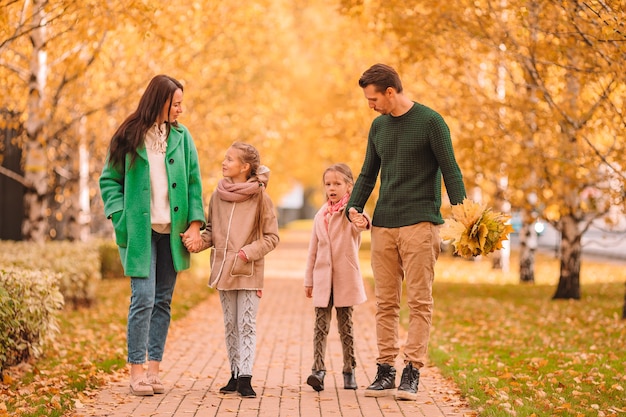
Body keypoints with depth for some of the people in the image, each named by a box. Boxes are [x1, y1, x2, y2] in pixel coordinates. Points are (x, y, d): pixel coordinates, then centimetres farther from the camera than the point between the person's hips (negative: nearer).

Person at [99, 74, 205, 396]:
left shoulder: (181, 137, 7)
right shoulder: (129, 137, -1)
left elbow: (193, 182, 7)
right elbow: (109, 180, 4)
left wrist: (195, 224, -3)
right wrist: (119, 215, -10)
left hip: (172, 231, 4)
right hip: (139, 230, -3)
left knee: (163, 300, 6)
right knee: (143, 298, -10)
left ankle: (153, 369, 11)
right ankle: (137, 372, -4)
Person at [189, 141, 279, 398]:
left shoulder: (260, 197, -8)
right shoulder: (218, 195, 4)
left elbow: (271, 237, -4)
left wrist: (248, 252, -16)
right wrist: (199, 242, -6)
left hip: (249, 272, -4)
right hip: (223, 269, 5)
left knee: (247, 324, -4)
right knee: (230, 325, 11)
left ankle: (245, 377, -5)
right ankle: (235, 374, 19)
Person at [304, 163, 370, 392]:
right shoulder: (320, 216, 11)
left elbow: (358, 223, -29)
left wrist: (363, 222, -54)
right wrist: (309, 280, 15)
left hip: (346, 278, -3)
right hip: (322, 278, 3)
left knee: (346, 326, 5)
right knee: (321, 325, -4)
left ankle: (349, 371, 14)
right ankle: (318, 369, -9)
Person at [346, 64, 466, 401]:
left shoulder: (430, 122, -4)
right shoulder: (378, 127, 14)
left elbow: (450, 171, -5)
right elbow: (367, 174, 21)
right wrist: (354, 207, 7)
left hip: (419, 224, -6)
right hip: (383, 224, 6)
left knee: (419, 301, -4)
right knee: (385, 302, 5)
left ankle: (412, 372, -2)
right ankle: (385, 370, 8)